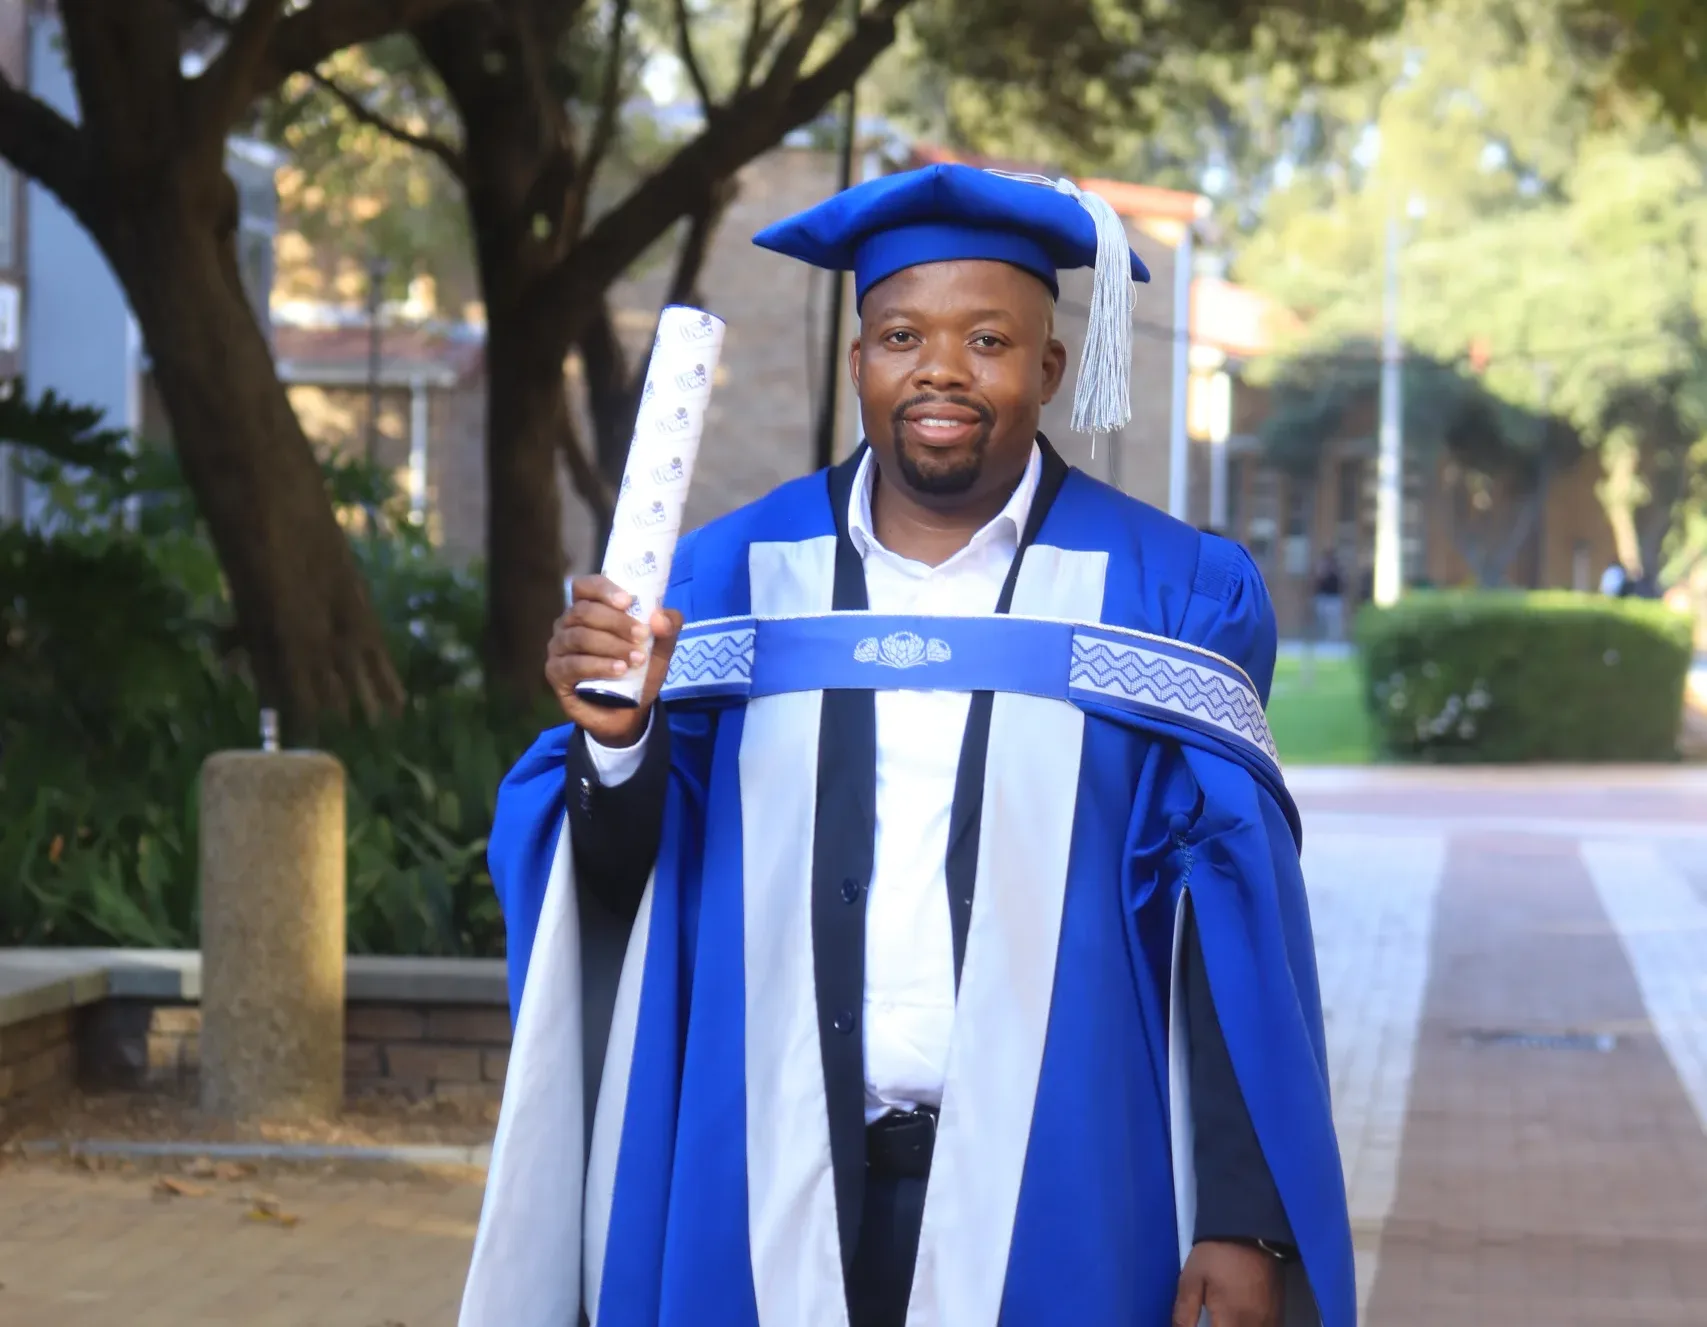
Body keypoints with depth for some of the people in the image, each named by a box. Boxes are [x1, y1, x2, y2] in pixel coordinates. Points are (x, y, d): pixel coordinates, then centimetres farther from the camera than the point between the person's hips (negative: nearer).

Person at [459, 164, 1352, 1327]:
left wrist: (1246, 1224, -12)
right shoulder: (733, 578, 3)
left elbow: (1232, 932, -5)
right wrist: (616, 739, -18)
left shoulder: (1167, 600, -2)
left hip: (1053, 1209, -2)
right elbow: (631, 880, 2)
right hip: (771, 1201, 2)